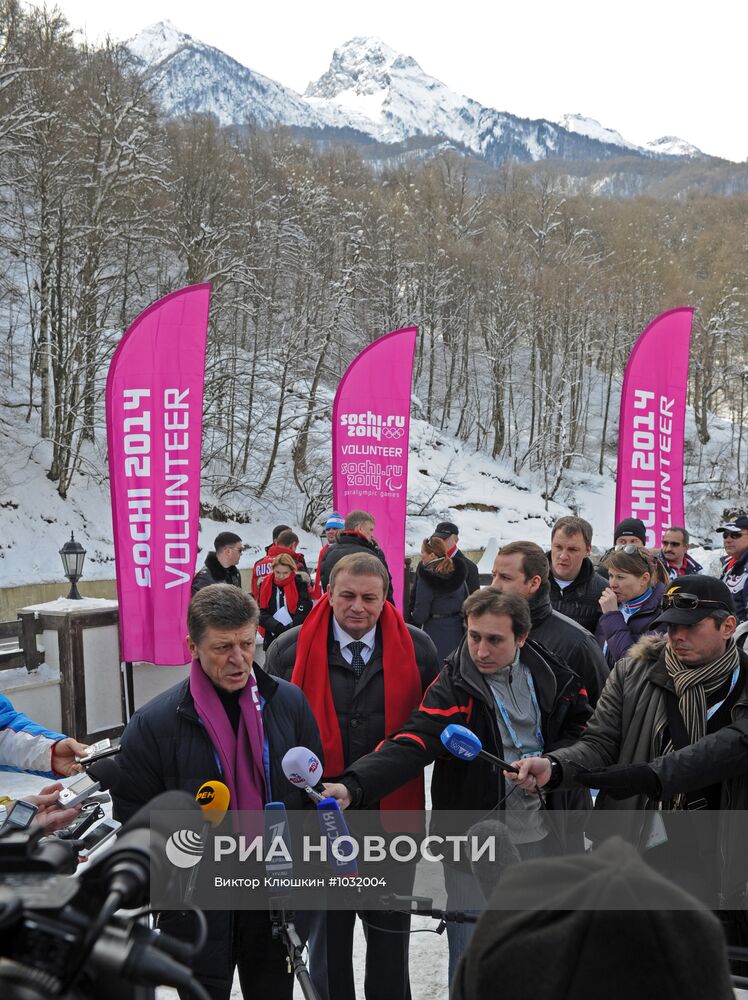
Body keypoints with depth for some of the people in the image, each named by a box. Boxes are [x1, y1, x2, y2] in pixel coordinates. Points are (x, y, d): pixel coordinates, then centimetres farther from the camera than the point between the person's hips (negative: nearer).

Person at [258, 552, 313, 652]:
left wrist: (289, 629, -21)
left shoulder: (299, 585, -2)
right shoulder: (266, 586, 5)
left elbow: (303, 613, -9)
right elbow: (263, 614, -1)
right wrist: (276, 627, -19)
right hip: (272, 639, 3)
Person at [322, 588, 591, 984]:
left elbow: (582, 726, 12)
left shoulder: (550, 673, -2)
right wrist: (352, 786, -45)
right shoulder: (454, 687, -15)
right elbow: (409, 745, -28)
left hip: (545, 836, 4)